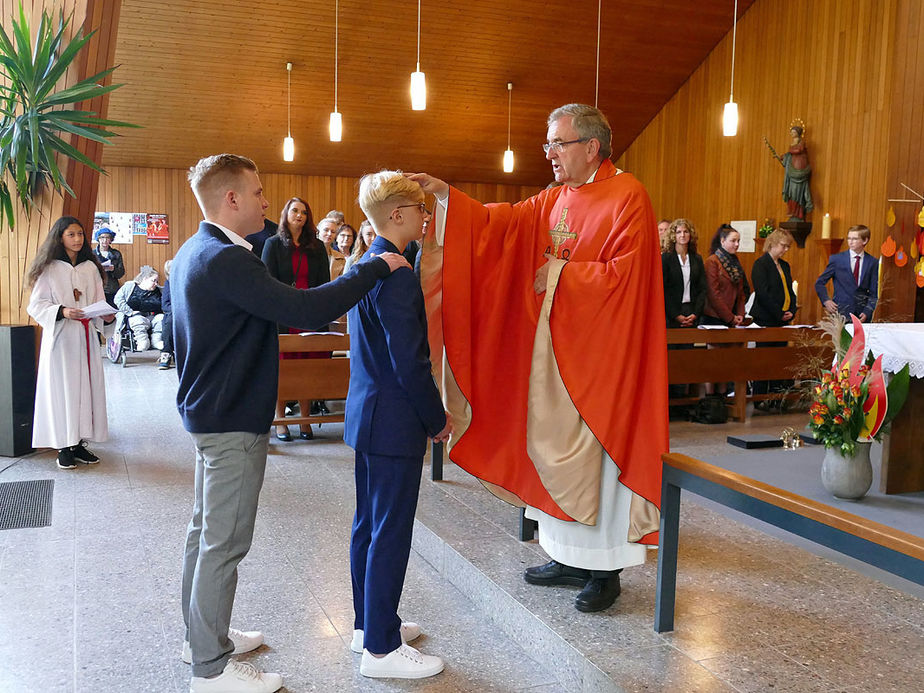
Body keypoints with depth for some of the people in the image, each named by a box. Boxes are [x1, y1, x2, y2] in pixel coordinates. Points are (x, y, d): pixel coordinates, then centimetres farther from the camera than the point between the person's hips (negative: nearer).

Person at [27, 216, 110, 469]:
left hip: (86, 335, 4)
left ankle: (79, 442, 13)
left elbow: (99, 302, 14)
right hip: (60, 337, -4)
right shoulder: (49, 269, -2)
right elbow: (36, 305, -5)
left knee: (87, 387, 4)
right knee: (62, 388, -3)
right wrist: (62, 311, -20)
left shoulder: (90, 268, 10)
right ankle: (64, 446, 5)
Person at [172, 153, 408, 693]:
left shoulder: (193, 253, 10)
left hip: (208, 412, 11)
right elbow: (304, 310, -31)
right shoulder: (226, 260, -24)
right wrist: (375, 269, -23)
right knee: (224, 543, -1)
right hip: (233, 422, -11)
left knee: (206, 529, 19)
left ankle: (202, 634, 34)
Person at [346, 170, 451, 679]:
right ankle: (382, 650, 11)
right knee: (391, 534, 0)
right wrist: (438, 418, -8)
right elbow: (411, 363, -22)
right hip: (395, 423, -10)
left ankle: (368, 624, 32)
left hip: (366, 413, 10)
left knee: (369, 524, 18)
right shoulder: (396, 275, -20)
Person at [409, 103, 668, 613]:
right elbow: (500, 223, 5)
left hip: (600, 351, -7)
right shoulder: (554, 201, 13)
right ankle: (569, 557, 24)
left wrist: (562, 273, -12)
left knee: (595, 453, -1)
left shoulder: (627, 197, -9)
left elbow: (624, 275, -18)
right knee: (555, 449, 11)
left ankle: (605, 569, 12)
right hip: (554, 347, 7)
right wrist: (446, 196, -5)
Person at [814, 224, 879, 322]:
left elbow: (874, 292, 6)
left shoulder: (873, 262, 4)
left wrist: (867, 312, -7)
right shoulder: (836, 259, 2)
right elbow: (819, 283, 7)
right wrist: (825, 300, -8)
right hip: (840, 314, -1)